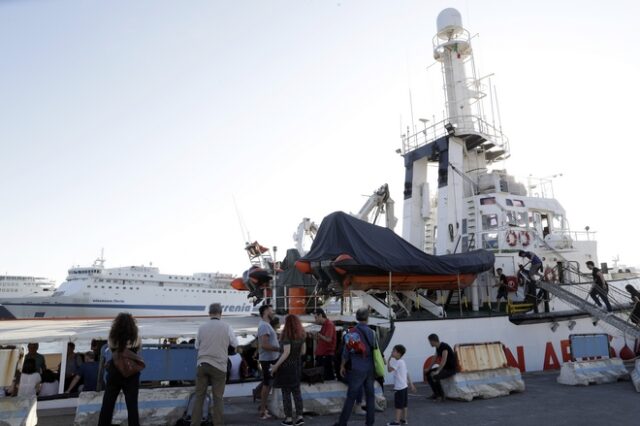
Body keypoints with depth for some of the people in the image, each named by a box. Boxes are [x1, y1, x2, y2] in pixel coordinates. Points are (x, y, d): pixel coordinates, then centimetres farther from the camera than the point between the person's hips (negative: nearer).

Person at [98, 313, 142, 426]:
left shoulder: (112, 339, -7)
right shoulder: (136, 339, -10)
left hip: (114, 372, 2)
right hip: (131, 374, -1)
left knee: (107, 404, 14)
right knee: (132, 405, 3)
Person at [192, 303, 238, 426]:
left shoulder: (202, 327, 0)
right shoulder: (226, 327, -6)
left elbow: (197, 346, 13)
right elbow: (235, 344, 6)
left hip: (202, 364, 2)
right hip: (219, 366, -2)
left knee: (199, 395, 10)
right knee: (218, 397, 6)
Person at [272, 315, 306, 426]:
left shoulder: (287, 335, -16)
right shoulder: (301, 335, 4)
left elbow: (286, 353, -21)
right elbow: (303, 351, 8)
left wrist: (276, 365, -17)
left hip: (287, 365, -6)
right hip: (297, 365, 6)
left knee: (286, 393, 5)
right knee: (296, 391, 14)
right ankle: (299, 416, 12)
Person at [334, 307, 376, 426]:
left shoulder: (352, 331, -10)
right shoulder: (371, 332, 2)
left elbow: (346, 351, -8)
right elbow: (374, 350, 7)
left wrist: (342, 366, 4)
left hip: (357, 369, -3)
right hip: (370, 369, 3)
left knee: (351, 396, 2)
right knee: (370, 395, 11)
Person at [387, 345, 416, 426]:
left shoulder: (398, 362, -17)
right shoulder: (403, 362, 12)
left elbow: (389, 369, -26)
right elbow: (407, 374, 16)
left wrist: (389, 360, -16)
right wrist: (411, 384, 21)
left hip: (399, 387, -9)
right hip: (404, 386, 9)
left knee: (398, 405, -4)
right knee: (404, 404, 15)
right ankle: (404, 419, 23)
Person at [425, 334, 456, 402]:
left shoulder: (444, 346, -23)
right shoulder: (438, 348, 5)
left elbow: (443, 361, -28)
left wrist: (437, 371, -30)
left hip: (451, 369, -10)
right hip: (444, 367, 10)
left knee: (434, 376, -29)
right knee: (428, 373, 7)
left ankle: (441, 396, -13)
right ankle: (436, 394, 14)